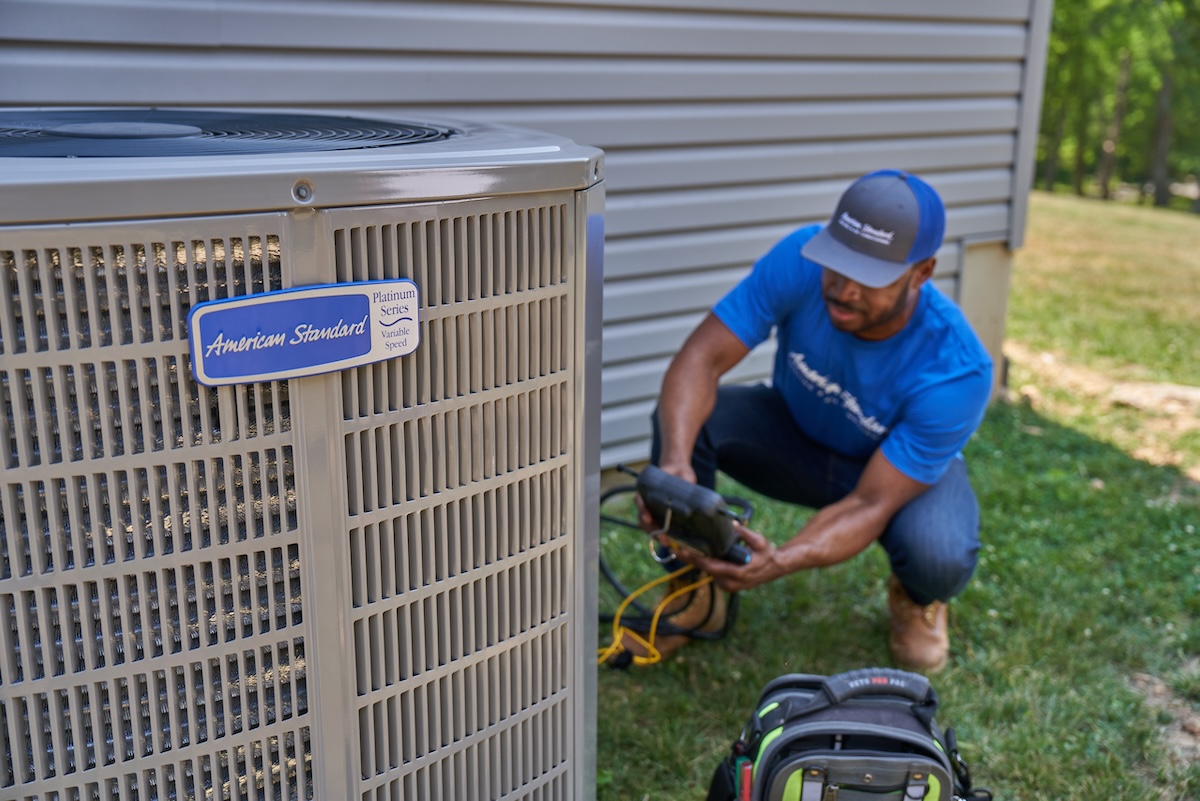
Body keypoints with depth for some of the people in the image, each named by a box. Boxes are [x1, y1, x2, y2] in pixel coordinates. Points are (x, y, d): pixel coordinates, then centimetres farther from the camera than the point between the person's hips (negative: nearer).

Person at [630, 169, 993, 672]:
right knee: (684, 417, -27)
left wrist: (780, 562, -52)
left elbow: (870, 505, -34)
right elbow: (701, 357, -32)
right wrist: (675, 461, -51)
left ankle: (916, 601, 7)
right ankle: (695, 595, -4)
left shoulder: (956, 371, -34)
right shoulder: (801, 260, -29)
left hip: (904, 470, -2)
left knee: (939, 558, -36)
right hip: (795, 435, 2)